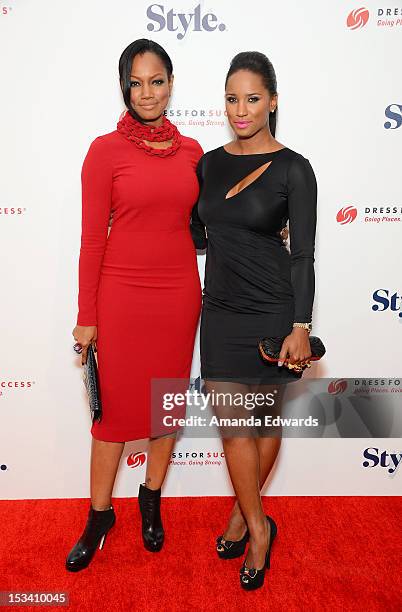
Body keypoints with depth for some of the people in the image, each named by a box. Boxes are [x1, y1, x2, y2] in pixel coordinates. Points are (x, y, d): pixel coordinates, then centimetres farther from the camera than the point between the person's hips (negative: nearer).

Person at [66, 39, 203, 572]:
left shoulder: (191, 150, 6)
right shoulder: (105, 150, -6)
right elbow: (92, 239, -7)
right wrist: (86, 317, -6)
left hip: (179, 294, 4)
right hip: (122, 294, -3)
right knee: (117, 404, 7)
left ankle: (152, 501, 37)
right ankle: (100, 515, 28)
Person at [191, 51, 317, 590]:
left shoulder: (293, 169, -7)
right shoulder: (210, 163, 8)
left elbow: (303, 255, -9)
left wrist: (301, 328, -14)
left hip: (272, 310, -4)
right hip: (221, 308, 4)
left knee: (265, 420, 9)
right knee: (231, 424, 6)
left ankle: (244, 514, 30)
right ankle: (257, 525, 26)